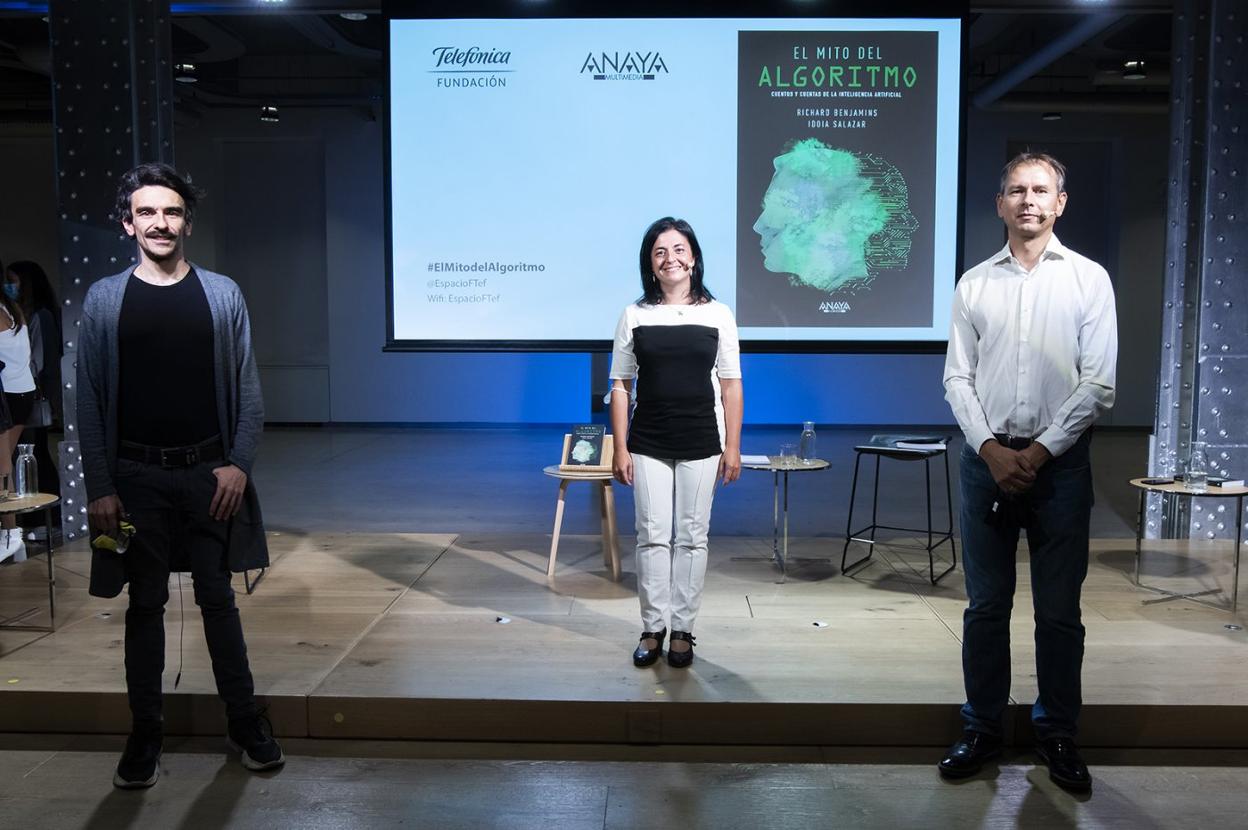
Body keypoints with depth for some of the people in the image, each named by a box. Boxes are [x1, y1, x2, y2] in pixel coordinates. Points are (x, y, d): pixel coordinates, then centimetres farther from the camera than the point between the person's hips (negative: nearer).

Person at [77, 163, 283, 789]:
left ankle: (246, 723, 19)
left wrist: (238, 464, -7)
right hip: (137, 477, 0)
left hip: (211, 473, 0)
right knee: (146, 605, 9)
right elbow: (90, 401, 0)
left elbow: (247, 389, 2)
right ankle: (144, 734, 21)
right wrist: (98, 487, -5)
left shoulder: (222, 294, 2)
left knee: (218, 599, 7)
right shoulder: (104, 300, 1)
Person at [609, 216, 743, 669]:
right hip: (648, 446, 0)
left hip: (701, 445, 0)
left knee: (691, 538, 5)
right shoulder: (635, 315, 2)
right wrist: (620, 449, -2)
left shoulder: (717, 314, 2)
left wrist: (732, 447, -2)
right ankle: (652, 628, 14)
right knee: (652, 535, 3)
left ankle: (683, 629, 16)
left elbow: (731, 385, 3)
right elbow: (620, 385, 3)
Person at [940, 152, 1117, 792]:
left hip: (1059, 460, -1)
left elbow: (1098, 384, -3)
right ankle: (982, 728, 20)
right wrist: (992, 449, -9)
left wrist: (1039, 452, -10)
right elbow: (957, 378, 3)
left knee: (1060, 611, 7)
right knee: (985, 605, 8)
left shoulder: (1089, 279, 2)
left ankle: (1057, 733, 21)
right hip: (987, 457, 1)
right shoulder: (974, 283, 7)